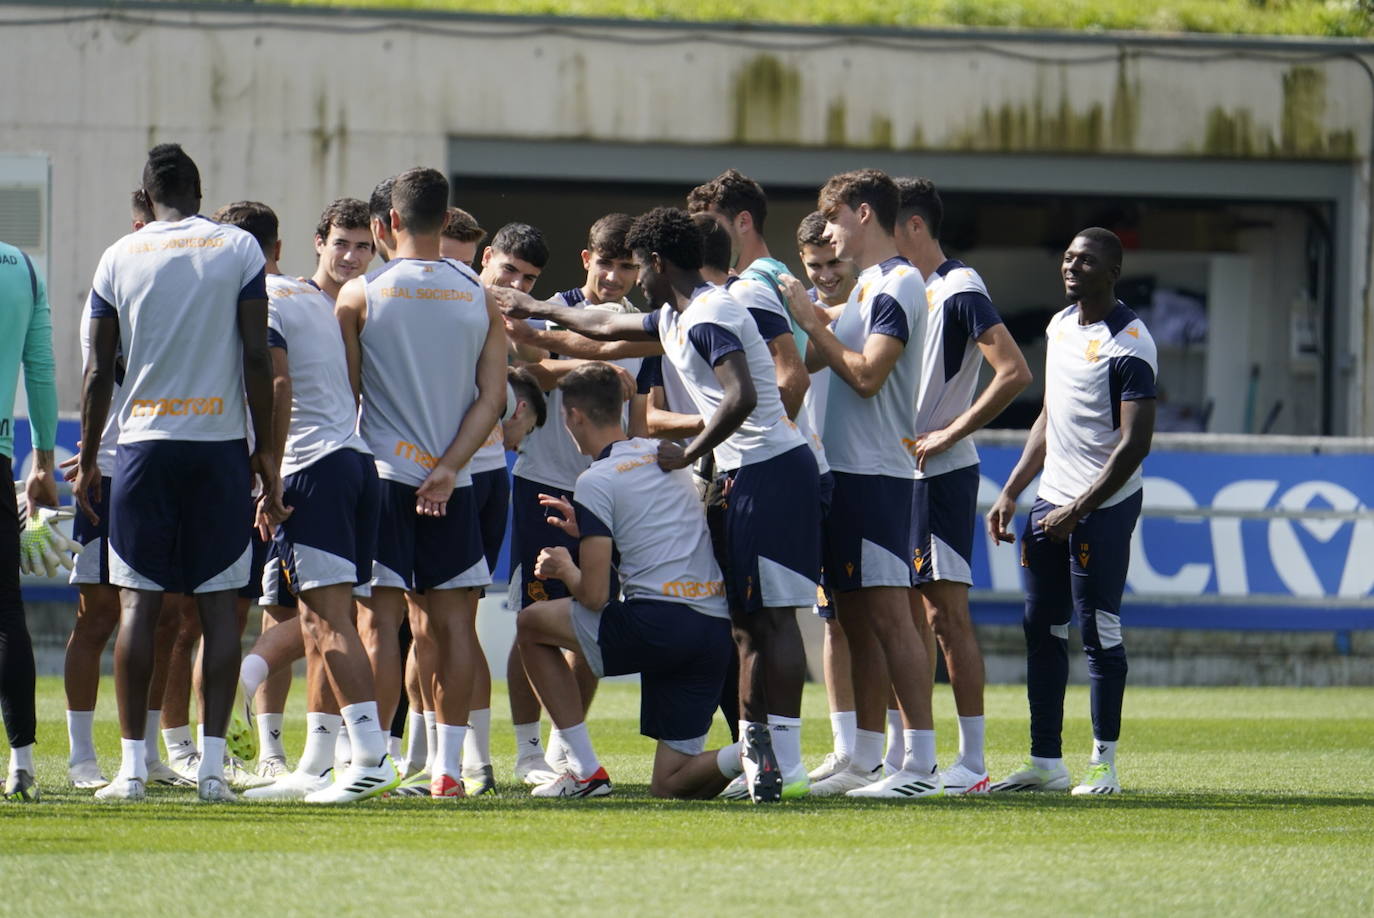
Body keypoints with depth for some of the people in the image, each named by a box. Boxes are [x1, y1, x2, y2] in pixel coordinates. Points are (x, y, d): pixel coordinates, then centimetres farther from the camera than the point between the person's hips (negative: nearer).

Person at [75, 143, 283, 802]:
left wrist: (87, 460, 13)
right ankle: (212, 764, -3)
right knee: (218, 602, 1)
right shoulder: (239, 249, 2)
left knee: (138, 601, 1)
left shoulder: (120, 258, 4)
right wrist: (265, 453, 5)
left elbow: (100, 370, 4)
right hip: (220, 445, 0)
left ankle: (132, 764, -3)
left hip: (143, 444, 0)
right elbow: (257, 358, -2)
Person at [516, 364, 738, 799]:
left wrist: (565, 567, 16)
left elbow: (594, 596, -6)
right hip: (719, 627, 7)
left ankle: (585, 771, 14)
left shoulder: (596, 482, -3)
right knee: (669, 785, 13)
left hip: (657, 623, -7)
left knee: (531, 624, 20)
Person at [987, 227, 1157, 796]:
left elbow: (1135, 444, -16)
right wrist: (1011, 492, 18)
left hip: (1104, 505, -8)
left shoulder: (1129, 343, -13)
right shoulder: (1060, 327, 13)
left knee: (1099, 632, -5)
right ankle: (1046, 762, 13)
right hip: (1052, 502, 8)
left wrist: (1079, 510, -17)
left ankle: (1105, 765, 0)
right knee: (1042, 630, 7)